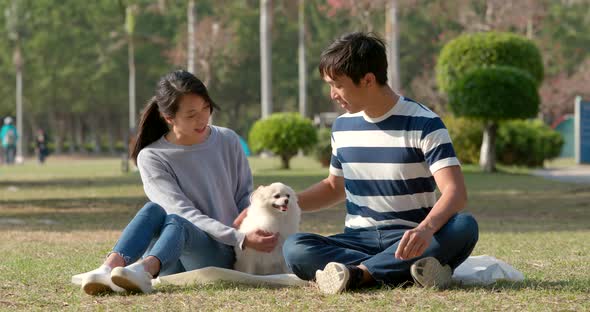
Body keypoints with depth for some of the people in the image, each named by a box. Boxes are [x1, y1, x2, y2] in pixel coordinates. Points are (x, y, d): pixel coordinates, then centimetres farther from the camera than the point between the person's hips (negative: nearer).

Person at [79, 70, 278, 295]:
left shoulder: (228, 141, 8)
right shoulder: (151, 158, -2)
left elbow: (245, 195, 15)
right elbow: (186, 213, -12)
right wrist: (241, 239, -24)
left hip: (220, 254, 0)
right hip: (175, 261, 0)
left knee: (175, 222, -34)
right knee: (154, 210, -32)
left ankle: (142, 270, -68)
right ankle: (109, 269, -58)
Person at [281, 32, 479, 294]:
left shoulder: (424, 124, -8)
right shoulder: (342, 127, 11)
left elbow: (455, 191, -19)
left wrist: (426, 229, -40)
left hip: (407, 241, -3)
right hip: (359, 240, 4)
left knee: (465, 227, -35)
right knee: (295, 248, -27)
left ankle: (359, 273, -34)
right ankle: (410, 271, -36)